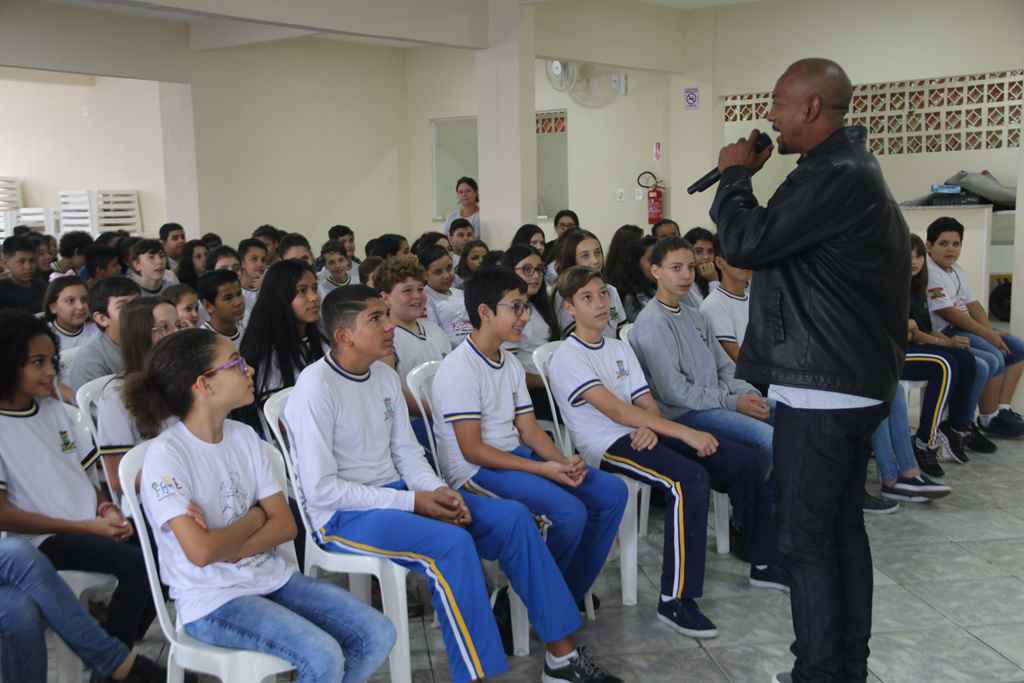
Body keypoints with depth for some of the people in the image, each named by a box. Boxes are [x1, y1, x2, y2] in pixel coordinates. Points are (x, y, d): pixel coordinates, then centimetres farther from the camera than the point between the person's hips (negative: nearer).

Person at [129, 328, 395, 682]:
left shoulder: (244, 436, 4)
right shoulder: (165, 454, -16)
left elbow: (285, 524, 2)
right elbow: (200, 552, -23)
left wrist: (224, 548, -15)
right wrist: (254, 518, -6)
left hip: (270, 576, 7)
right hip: (212, 600, -6)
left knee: (378, 633, -6)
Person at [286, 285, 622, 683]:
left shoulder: (385, 376, 7)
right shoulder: (315, 388, -17)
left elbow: (406, 452, 12)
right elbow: (321, 489, -19)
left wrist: (436, 491, -10)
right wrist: (412, 502, -19)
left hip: (395, 494, 8)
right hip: (342, 515, -8)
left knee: (512, 517, -6)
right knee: (452, 544, -33)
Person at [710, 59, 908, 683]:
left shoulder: (832, 177, -19)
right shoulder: (854, 169, 16)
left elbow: (746, 244, -16)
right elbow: (779, 241, 20)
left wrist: (736, 174, -4)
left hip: (822, 390, -11)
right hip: (854, 383, 11)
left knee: (805, 539, -3)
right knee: (843, 527, 15)